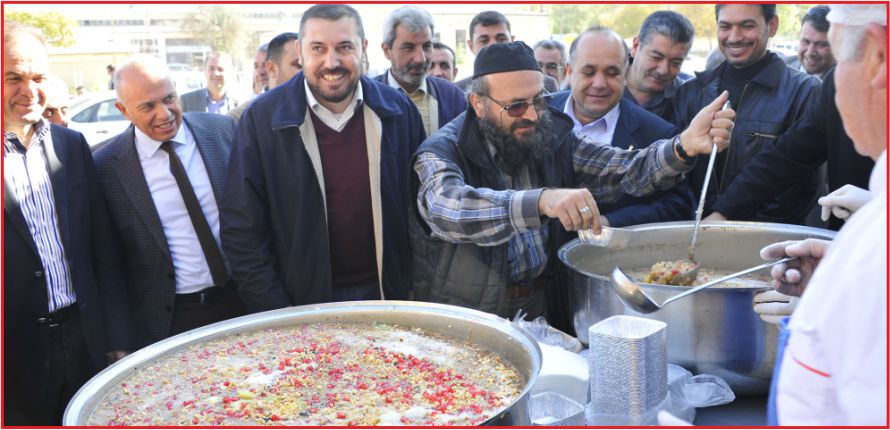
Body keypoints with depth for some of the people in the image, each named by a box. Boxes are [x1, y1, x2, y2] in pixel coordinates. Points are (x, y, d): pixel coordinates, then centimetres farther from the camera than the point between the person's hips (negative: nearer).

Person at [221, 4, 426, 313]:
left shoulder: (399, 110, -5)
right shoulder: (261, 119, -11)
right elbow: (241, 230, -9)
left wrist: (418, 290, 1)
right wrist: (277, 320, -11)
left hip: (386, 296, 2)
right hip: (301, 304, -2)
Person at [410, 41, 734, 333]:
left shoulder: (552, 140, 2)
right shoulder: (441, 152, -11)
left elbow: (626, 170, -5)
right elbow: (449, 208, -33)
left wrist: (685, 146, -24)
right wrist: (542, 200, -46)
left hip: (545, 308, 3)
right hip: (466, 321, -3)